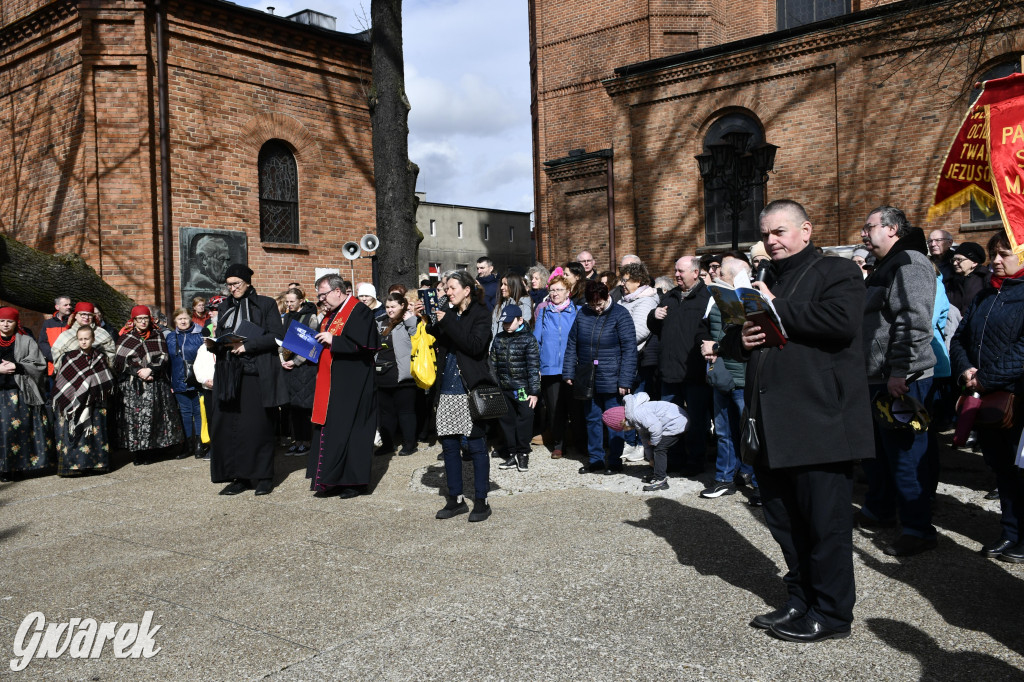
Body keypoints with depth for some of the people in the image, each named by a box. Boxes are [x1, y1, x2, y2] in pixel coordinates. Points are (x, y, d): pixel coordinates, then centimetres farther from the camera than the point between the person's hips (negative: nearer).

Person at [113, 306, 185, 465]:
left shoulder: (158, 336, 13)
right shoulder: (125, 338, 9)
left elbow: (164, 356, 4)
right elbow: (121, 361, 0)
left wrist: (150, 370, -11)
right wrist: (138, 372, -12)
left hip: (156, 384, 1)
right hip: (133, 385, -1)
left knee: (153, 416, -5)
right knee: (134, 417, -6)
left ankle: (148, 452, 2)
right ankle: (138, 453, -1)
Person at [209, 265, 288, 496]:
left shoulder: (266, 304, 3)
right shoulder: (224, 307, 18)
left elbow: (276, 336, -7)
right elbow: (220, 338, 19)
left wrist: (247, 346, -15)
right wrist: (213, 344, -3)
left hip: (257, 375, -4)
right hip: (229, 375, 4)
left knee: (259, 425, -2)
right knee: (229, 425, -1)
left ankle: (263, 477, 6)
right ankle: (239, 477, 7)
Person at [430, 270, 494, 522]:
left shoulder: (481, 313, -4)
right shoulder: (448, 312, 13)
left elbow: (475, 345, -18)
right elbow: (438, 341, 13)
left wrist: (447, 322, -17)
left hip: (470, 389, -6)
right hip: (447, 388, 6)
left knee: (475, 444, -1)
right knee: (449, 444, 8)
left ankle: (481, 501, 9)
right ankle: (455, 499, 19)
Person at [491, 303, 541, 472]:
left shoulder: (528, 339, -5)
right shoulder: (499, 339, 10)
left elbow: (534, 367, -7)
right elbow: (493, 363, 14)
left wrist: (534, 391, -10)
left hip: (522, 389, -5)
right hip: (503, 389, 5)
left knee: (524, 420, -2)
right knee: (506, 421, 9)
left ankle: (523, 454, 12)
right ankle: (513, 455, 19)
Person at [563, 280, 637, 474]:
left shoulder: (620, 314, -8)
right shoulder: (583, 314, 6)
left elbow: (629, 349, -11)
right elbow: (572, 345, 12)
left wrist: (625, 380, -15)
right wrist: (569, 373, 7)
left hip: (611, 380, -5)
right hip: (588, 379, 5)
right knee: (592, 418, 13)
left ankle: (614, 461, 16)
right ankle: (594, 459, 24)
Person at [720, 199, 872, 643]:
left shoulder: (836, 272, -2)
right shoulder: (763, 284, 21)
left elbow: (842, 321, -22)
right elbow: (729, 343, 23)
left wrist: (777, 309, -12)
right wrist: (740, 339, -2)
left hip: (819, 423, -7)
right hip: (772, 426, 8)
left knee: (825, 521, 2)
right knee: (784, 521, 15)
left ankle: (831, 614, 16)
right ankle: (801, 601, 30)